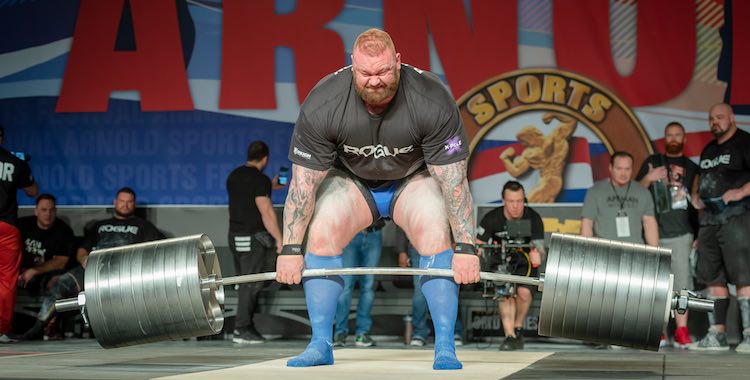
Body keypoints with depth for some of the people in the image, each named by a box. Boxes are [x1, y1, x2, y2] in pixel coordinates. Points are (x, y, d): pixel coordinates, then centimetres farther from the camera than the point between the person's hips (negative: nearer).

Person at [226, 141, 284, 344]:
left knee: (246, 282, 14)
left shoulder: (233, 176, 12)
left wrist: (270, 187, 39)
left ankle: (243, 326, 14)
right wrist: (279, 238, -14)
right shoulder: (260, 180, -14)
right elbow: (266, 212, -18)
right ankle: (242, 330, -4)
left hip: (235, 235, 8)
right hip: (253, 237, -8)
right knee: (251, 283, -4)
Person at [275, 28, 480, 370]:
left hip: (414, 179, -1)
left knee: (437, 236, -26)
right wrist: (290, 250, -21)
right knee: (321, 235, -22)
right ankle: (320, 345, -11)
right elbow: (303, 181, -21)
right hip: (352, 180, 1)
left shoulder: (432, 102, -32)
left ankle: (445, 350, -19)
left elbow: (453, 178, -26)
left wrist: (465, 247, -27)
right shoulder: (322, 106, -29)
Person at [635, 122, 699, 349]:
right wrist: (648, 178, -8)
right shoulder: (652, 162, 15)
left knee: (681, 282, -8)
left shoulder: (692, 168, 15)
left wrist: (699, 235, 8)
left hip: (681, 234, 0)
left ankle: (681, 332, -7)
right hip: (653, 234, 0)